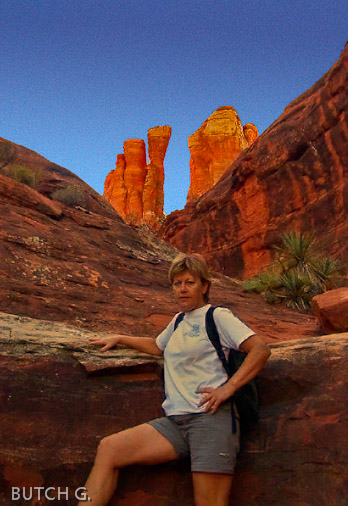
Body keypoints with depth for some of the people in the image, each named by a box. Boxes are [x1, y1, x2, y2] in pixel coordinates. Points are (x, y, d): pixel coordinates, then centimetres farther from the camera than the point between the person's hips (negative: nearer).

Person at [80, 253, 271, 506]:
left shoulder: (218, 316, 2)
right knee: (108, 448, -9)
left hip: (210, 418, -6)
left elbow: (261, 349, -8)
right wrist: (118, 339, 39)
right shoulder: (179, 321, 23)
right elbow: (158, 346, 43)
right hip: (175, 421, 6)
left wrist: (228, 388, -18)